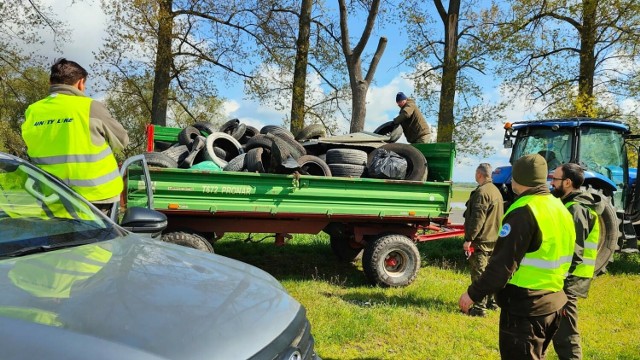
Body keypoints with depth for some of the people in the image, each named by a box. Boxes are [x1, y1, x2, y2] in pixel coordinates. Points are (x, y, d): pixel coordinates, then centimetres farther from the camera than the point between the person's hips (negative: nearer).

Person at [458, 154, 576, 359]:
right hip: (553, 302, 9)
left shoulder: (524, 211, -20)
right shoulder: (560, 209, 9)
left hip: (524, 305, -9)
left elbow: (503, 264, -23)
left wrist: (473, 294, -16)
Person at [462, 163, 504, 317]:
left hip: (481, 241, -10)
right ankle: (491, 302, 27)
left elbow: (477, 218, -22)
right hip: (494, 240, 10)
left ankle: (479, 307, -4)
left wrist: (469, 239, -20)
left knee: (479, 274, -6)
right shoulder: (496, 191, 15)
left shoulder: (481, 192, -17)